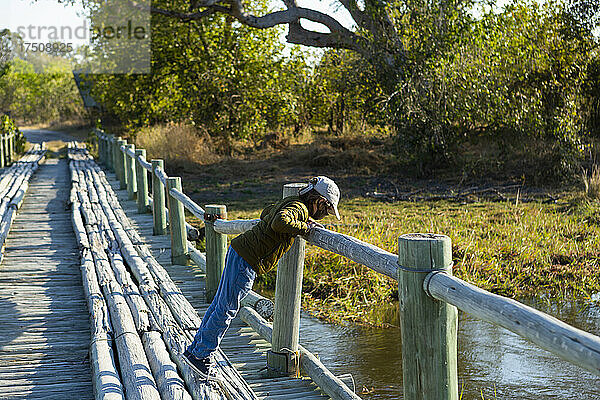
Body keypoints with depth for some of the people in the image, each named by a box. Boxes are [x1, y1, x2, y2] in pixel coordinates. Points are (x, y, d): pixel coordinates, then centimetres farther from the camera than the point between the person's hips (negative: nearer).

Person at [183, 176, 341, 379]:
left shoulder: (290, 202, 13)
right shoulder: (299, 208, -15)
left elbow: (266, 214, 31)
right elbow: (279, 223, -36)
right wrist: (305, 227, -21)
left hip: (238, 251, 10)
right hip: (246, 261, -10)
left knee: (220, 304, 16)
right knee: (226, 309, -2)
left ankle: (195, 349, 26)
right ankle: (201, 355, 6)